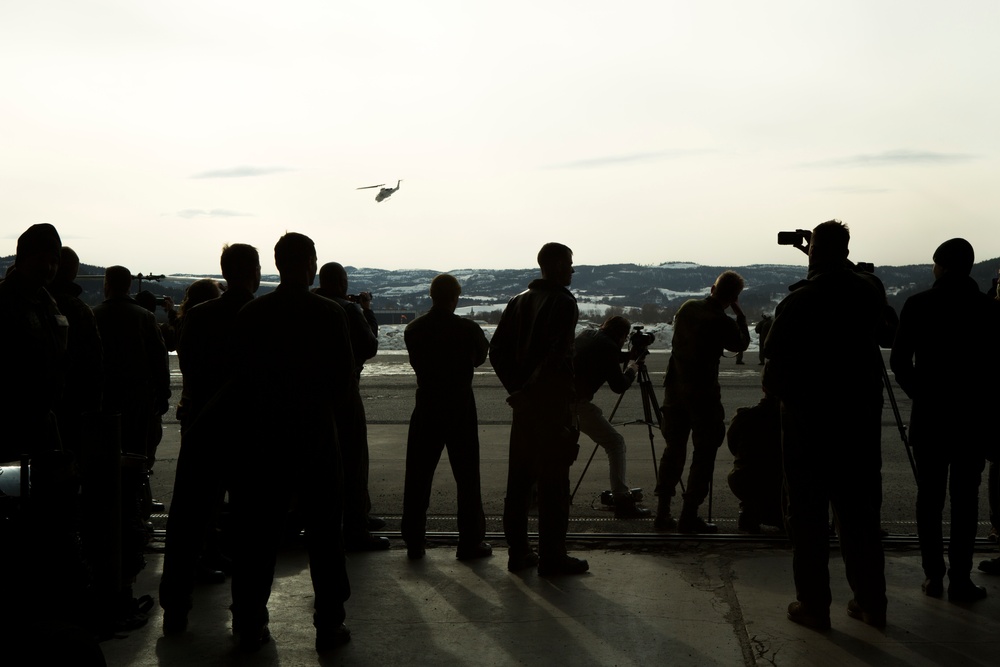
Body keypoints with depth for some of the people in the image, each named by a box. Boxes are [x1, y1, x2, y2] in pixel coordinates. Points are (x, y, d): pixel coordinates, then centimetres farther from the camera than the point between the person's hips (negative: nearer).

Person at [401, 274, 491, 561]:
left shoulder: (413, 330, -3)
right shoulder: (469, 329, -11)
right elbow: (480, 358, 8)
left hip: (426, 410, 3)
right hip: (461, 409, -2)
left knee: (418, 477, 9)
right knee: (467, 478, 7)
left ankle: (413, 542, 12)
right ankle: (470, 542, 10)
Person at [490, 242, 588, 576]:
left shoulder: (518, 301, 12)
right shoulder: (563, 303, -10)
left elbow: (496, 350, 9)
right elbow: (558, 356, -21)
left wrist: (516, 387, 9)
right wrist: (525, 389, -14)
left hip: (524, 401, 8)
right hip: (552, 401, -7)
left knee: (519, 477, 11)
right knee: (553, 480, -2)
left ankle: (518, 551, 18)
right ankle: (552, 556, 2)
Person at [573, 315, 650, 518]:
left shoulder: (587, 335, 18)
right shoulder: (608, 347, -7)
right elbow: (619, 386, -6)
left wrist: (629, 356, 37)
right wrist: (631, 370, 12)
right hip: (576, 402, -9)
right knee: (615, 443, -5)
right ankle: (622, 501, -14)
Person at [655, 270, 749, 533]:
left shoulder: (687, 307, 3)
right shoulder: (723, 322, -15)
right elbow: (741, 344, 4)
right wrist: (740, 316, 8)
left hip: (674, 388, 6)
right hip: (702, 393, -6)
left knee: (673, 449, 14)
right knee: (703, 454, 3)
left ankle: (663, 512, 15)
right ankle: (689, 516, 2)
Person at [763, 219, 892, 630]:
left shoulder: (798, 301, -13)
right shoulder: (868, 291, 1)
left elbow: (774, 353, -10)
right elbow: (886, 334, 19)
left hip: (807, 418, -4)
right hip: (861, 416, 4)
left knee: (808, 513, 4)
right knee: (859, 511, 13)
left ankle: (814, 604, 5)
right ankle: (871, 603, 18)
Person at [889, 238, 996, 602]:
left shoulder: (918, 305, -5)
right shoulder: (989, 308, -3)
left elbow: (898, 360, -5)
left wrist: (920, 393, 9)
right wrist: (982, 397, 13)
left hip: (929, 414, 0)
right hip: (972, 415, 0)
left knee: (929, 495, 8)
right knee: (965, 497, 2)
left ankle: (933, 576, 9)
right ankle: (960, 579, 1)